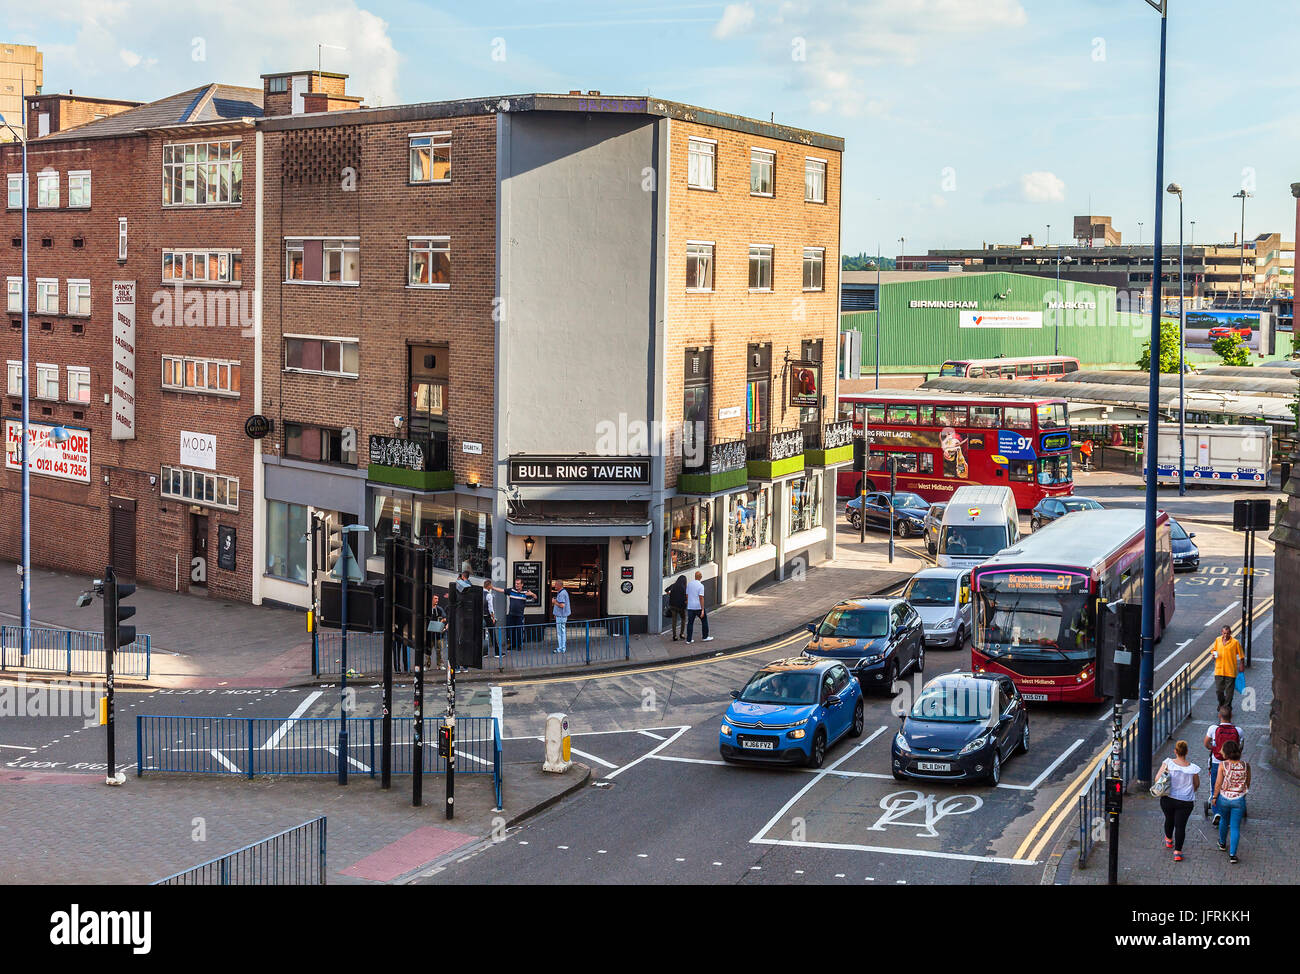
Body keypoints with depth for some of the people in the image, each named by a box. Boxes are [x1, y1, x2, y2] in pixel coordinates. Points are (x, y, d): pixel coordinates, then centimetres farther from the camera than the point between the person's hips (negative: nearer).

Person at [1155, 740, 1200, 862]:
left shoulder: (1168, 763, -13)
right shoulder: (1193, 769, -11)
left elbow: (1157, 779, -10)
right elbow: (1197, 785, 5)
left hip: (1167, 799, 2)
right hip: (1186, 802, -2)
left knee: (1169, 820, 25)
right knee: (1180, 825, 3)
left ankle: (1169, 840, 49)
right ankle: (1177, 852, -3)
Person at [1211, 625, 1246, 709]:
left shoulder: (1235, 642, -9)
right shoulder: (1217, 640, 3)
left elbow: (1241, 656, -2)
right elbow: (1214, 650, 18)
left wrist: (1241, 668, -5)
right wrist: (1213, 654, -4)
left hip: (1230, 671, -3)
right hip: (1219, 670, 3)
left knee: (1229, 692, 5)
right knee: (1218, 690, 8)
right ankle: (1221, 704, 35)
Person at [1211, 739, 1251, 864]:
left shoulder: (1223, 765, -13)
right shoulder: (1245, 766, -6)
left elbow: (1218, 784, -10)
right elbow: (1247, 783, 6)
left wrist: (1215, 797, 3)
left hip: (1224, 798, 0)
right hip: (1239, 800, 0)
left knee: (1224, 820, 26)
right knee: (1235, 827, 5)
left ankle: (1223, 844, 45)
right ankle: (1232, 854, 0)